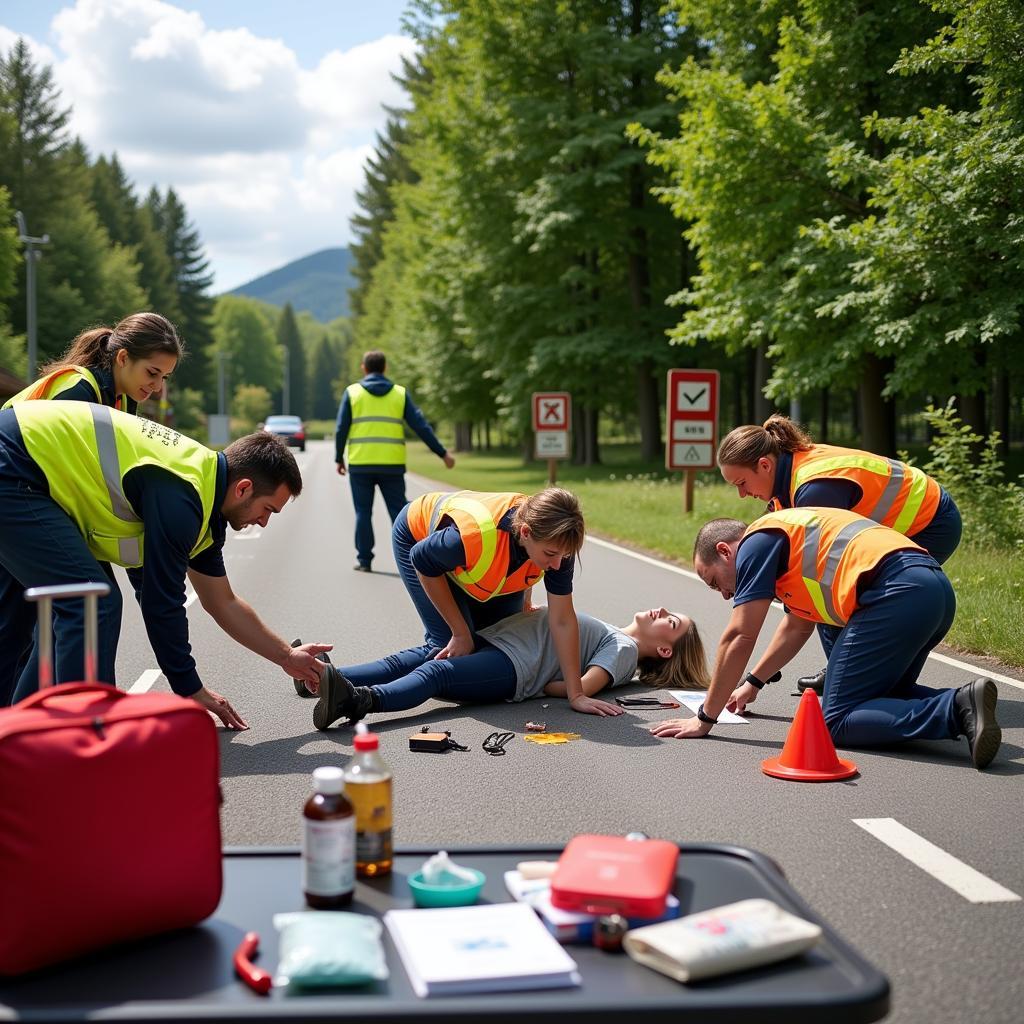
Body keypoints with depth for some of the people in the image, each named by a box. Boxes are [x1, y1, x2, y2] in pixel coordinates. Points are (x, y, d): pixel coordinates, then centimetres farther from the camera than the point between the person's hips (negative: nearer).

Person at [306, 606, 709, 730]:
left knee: (434, 673, -32)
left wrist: (539, 686, -2)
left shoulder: (624, 650, 7)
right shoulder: (610, 635, 33)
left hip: (511, 667, -8)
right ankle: (326, 675, -32)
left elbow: (585, 686, -12)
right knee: (413, 657, -15)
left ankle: (358, 700, -54)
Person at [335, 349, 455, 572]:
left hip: (360, 464, -1)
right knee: (399, 512, 4)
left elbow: (341, 429, 0)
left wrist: (339, 458, 11)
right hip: (392, 464, 1)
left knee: (363, 512, 8)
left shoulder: (352, 392, 3)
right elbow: (421, 426, 2)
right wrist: (442, 453, 5)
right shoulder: (400, 393, 6)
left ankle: (364, 560, 9)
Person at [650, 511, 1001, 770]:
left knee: (837, 722, -4)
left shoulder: (756, 541, 4)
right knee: (883, 693, 27)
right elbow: (797, 625, 45)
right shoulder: (792, 540, 32)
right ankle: (959, 702, 0)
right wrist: (753, 683, 49)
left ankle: (956, 711, -21)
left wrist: (704, 719, 5)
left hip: (896, 594, -10)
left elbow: (739, 637, -1)